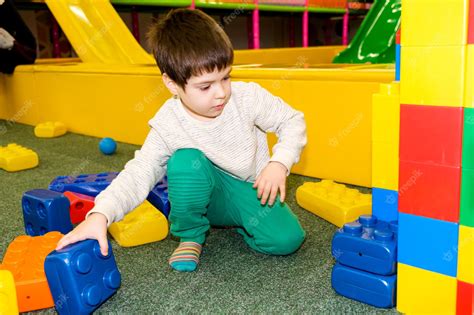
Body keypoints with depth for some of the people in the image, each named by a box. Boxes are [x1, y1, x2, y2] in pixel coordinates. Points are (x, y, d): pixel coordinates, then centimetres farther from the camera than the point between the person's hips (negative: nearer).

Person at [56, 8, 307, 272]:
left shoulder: (248, 97, -19)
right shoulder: (168, 124, -19)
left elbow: (293, 121, -6)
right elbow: (139, 174, -23)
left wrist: (279, 164, -23)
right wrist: (100, 215, -39)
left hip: (252, 191, 1)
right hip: (210, 194, -1)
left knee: (286, 240, -23)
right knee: (186, 160, -34)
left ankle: (236, 221, 10)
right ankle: (190, 235, -8)